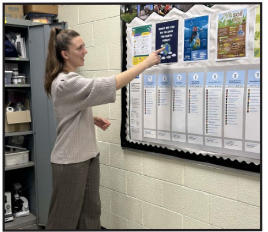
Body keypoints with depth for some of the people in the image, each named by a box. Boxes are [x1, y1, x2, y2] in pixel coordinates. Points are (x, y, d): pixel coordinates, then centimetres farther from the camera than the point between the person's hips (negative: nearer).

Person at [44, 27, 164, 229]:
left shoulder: (71, 79, 10)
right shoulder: (66, 83, -22)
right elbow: (110, 85, -29)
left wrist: (94, 120, 3)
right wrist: (146, 63, -24)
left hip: (88, 154, 9)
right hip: (70, 159, -9)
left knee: (90, 210, 15)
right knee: (66, 215, 7)